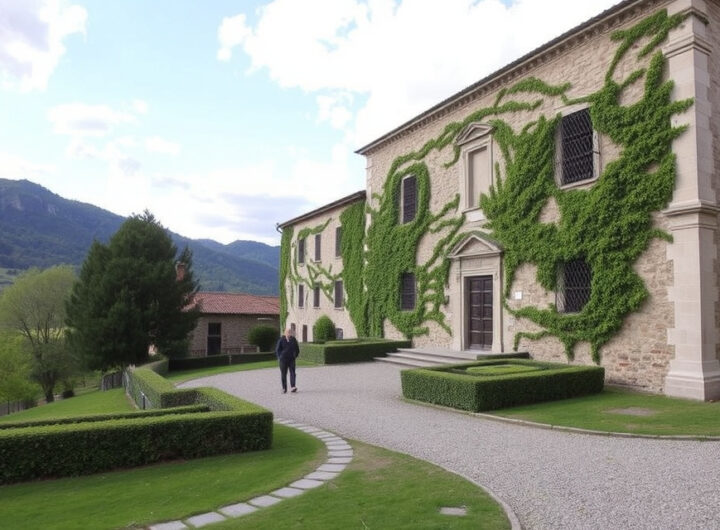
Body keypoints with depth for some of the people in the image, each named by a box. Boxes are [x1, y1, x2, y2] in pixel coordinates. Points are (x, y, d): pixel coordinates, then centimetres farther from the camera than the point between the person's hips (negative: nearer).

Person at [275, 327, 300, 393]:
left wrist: (295, 356, 10)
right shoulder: (281, 340, -2)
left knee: (292, 373, -10)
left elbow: (297, 349, 18)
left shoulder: (293, 339, 6)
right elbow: (277, 349, 3)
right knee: (283, 374, 3)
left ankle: (292, 387, -16)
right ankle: (284, 388, 11)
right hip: (283, 359, -2)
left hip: (291, 359, 2)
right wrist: (280, 357, -3)